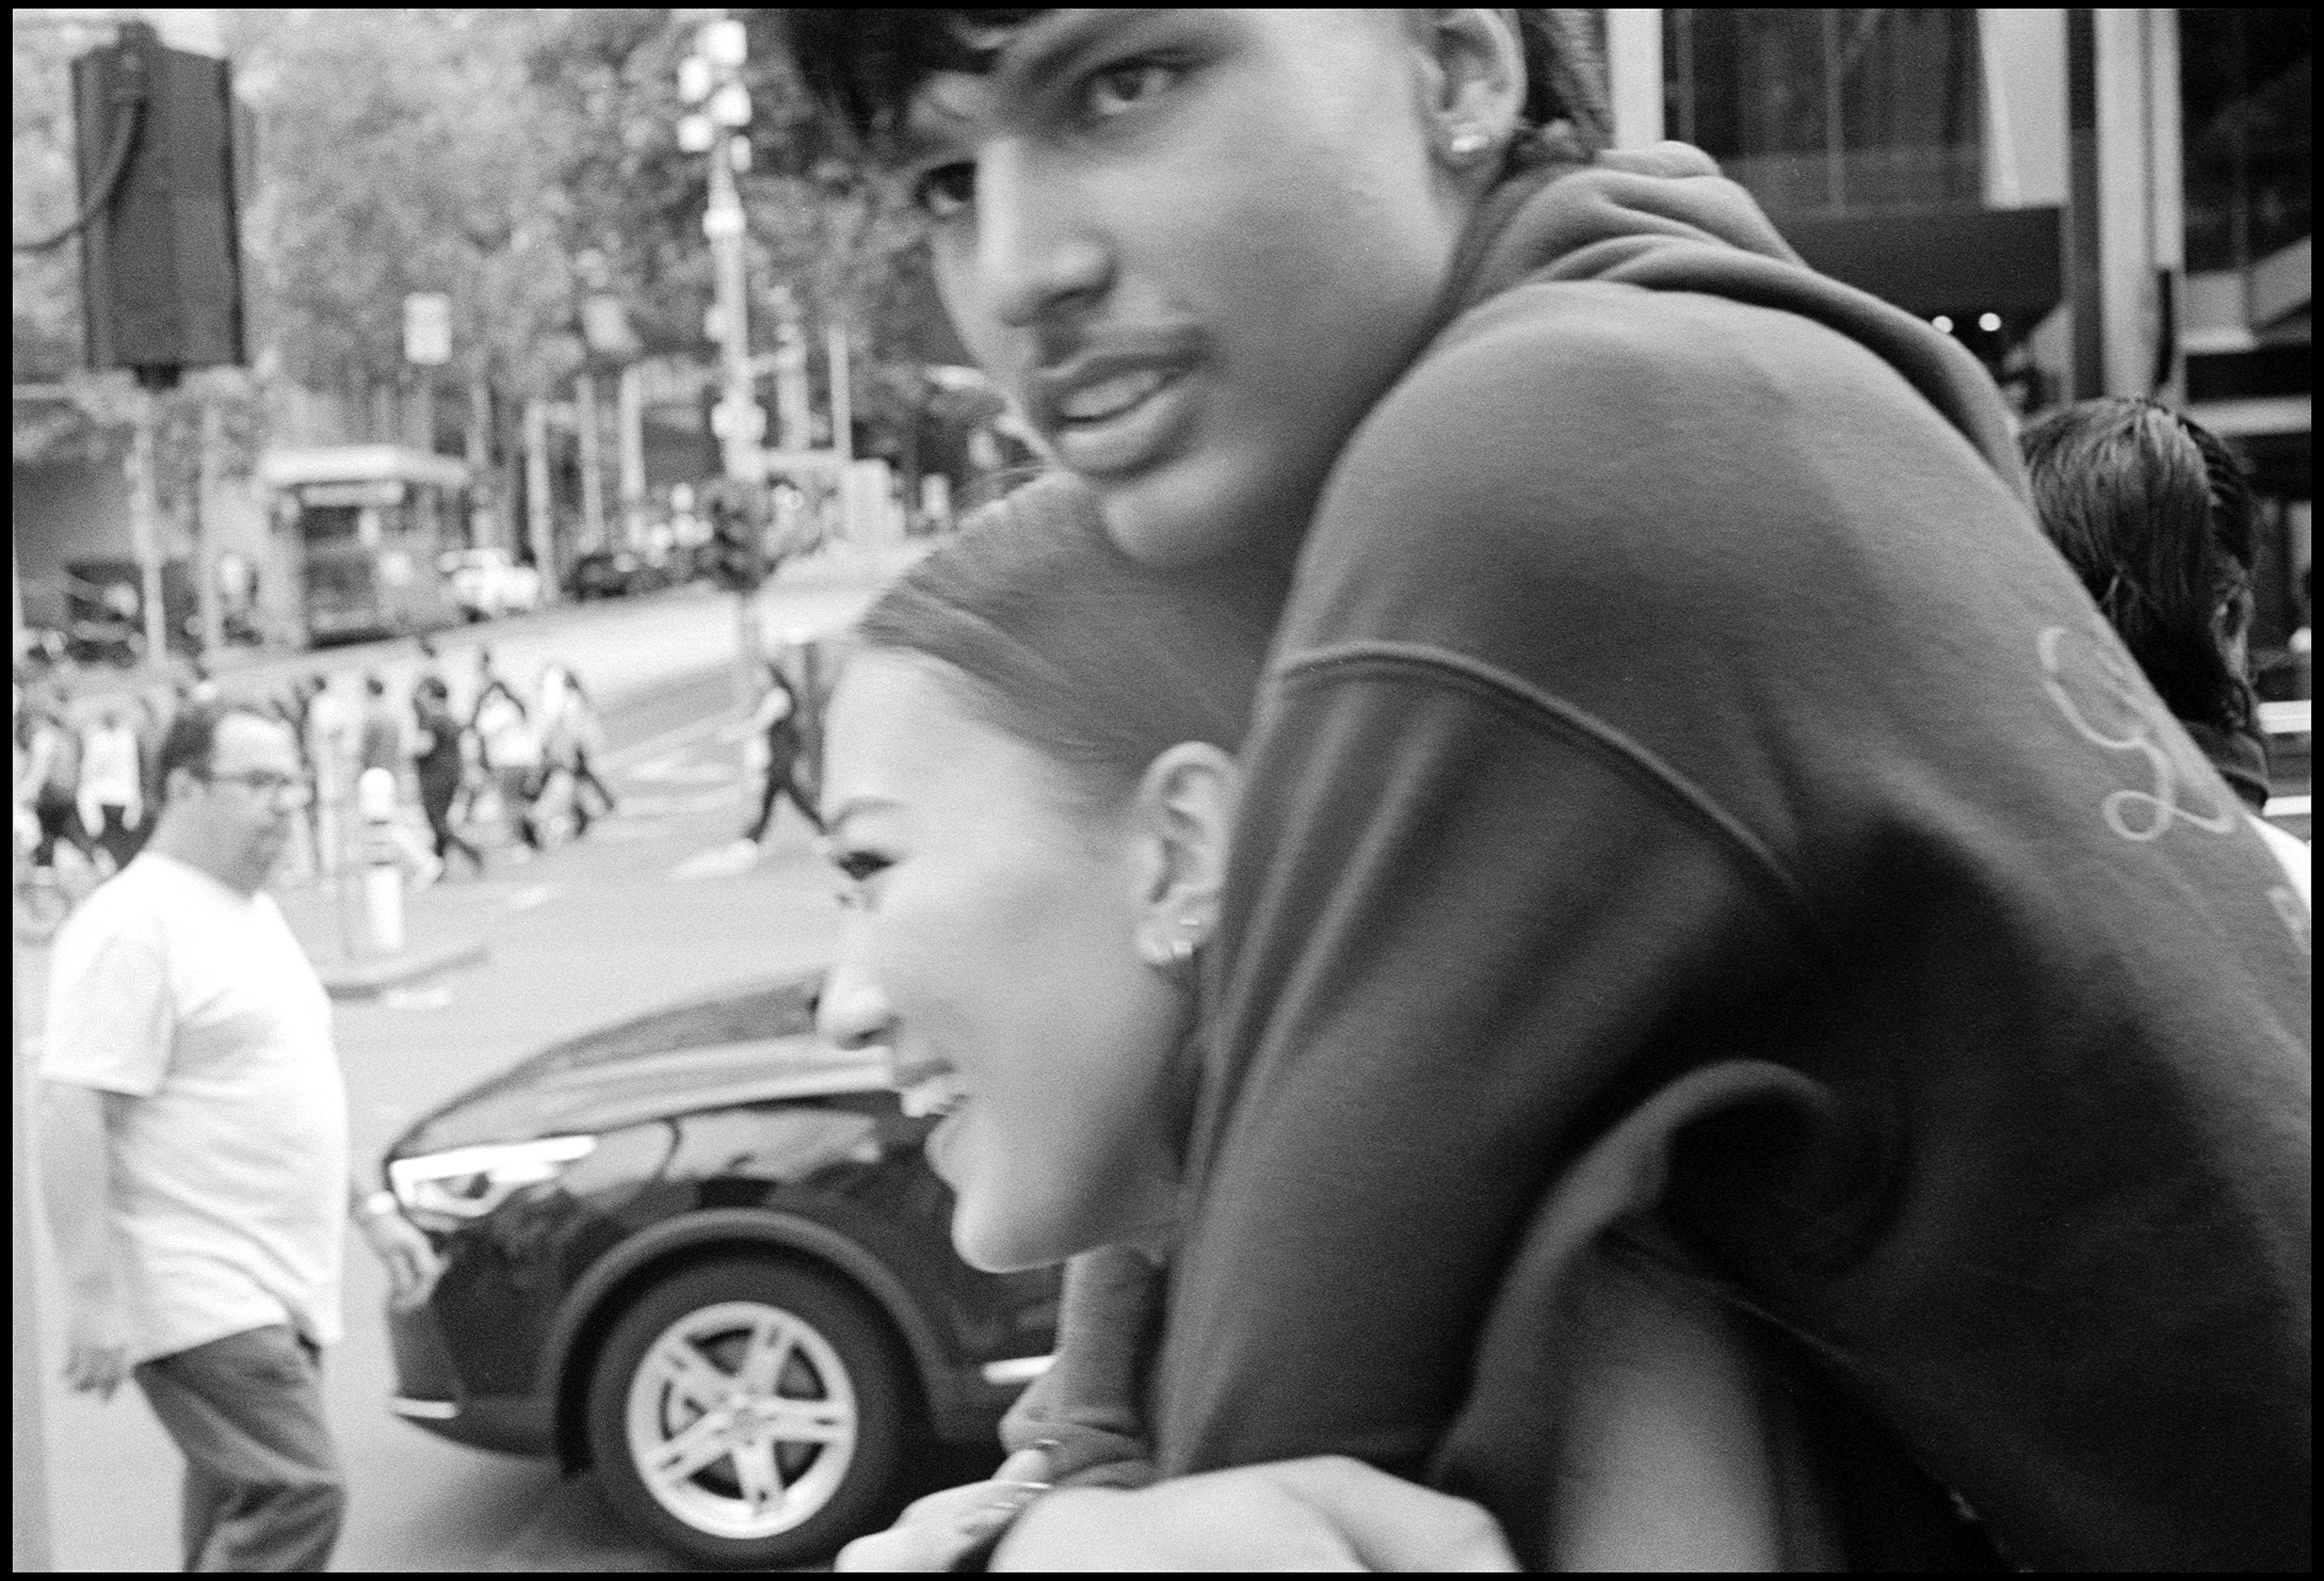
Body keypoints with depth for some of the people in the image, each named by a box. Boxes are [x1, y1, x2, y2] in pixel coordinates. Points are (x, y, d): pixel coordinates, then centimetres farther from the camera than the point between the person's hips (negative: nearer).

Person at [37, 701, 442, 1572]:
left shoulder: (250, 911, 17)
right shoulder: (133, 925, -15)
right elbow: (70, 1112, -21)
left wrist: (369, 1208, 23)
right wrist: (94, 1295, -25)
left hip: (276, 1291, 10)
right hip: (200, 1297, -10)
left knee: (242, 1522, 13)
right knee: (299, 1499, -16)